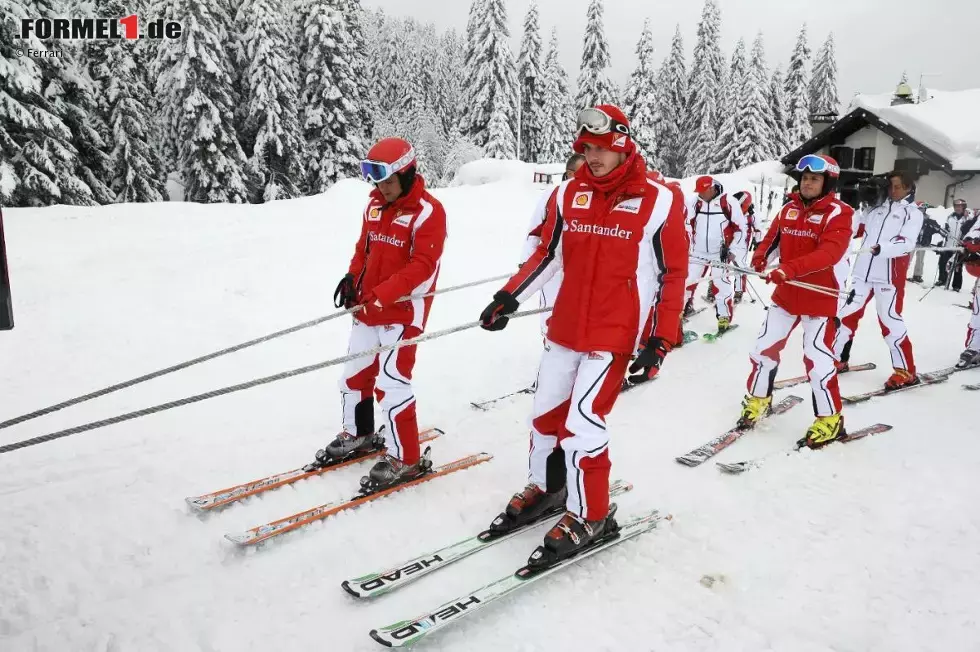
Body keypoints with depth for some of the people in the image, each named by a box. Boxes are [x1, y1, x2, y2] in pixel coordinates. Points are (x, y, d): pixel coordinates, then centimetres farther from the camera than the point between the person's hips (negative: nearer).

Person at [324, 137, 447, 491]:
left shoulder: (427, 211, -13)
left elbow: (423, 266, -20)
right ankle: (358, 435, 39)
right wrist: (352, 278, 0)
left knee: (391, 382, -9)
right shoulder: (375, 206, 10)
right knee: (355, 374, 17)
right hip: (368, 308, 8)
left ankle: (405, 459, 6)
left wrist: (382, 294, -27)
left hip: (403, 312, -8)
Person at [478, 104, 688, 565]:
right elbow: (547, 254, 12)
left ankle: (590, 517, 12)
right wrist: (509, 297, 4)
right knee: (546, 411, 12)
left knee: (582, 422, -9)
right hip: (564, 327, 5)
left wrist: (662, 339, -7)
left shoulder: (659, 202, -8)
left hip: (614, 335, -5)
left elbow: (673, 274, -4)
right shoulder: (568, 195, 3)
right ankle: (544, 490, 36)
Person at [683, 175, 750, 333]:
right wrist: (688, 246, 13)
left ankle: (725, 317, 3)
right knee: (686, 279, 8)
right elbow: (689, 226, 15)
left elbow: (742, 228, -6)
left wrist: (733, 251, -8)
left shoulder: (729, 204, -11)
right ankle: (685, 307, 28)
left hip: (720, 253, -5)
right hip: (698, 252, 5)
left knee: (722, 285, -9)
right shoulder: (696, 204, 4)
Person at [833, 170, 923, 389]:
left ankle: (906, 371, 5)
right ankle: (838, 360, 21)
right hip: (863, 271, 5)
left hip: (890, 275, -5)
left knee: (890, 320, -5)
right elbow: (857, 228, 21)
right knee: (847, 313, 8)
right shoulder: (877, 208, 14)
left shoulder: (913, 213, 1)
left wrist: (881, 248, -31)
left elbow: (907, 243, -14)